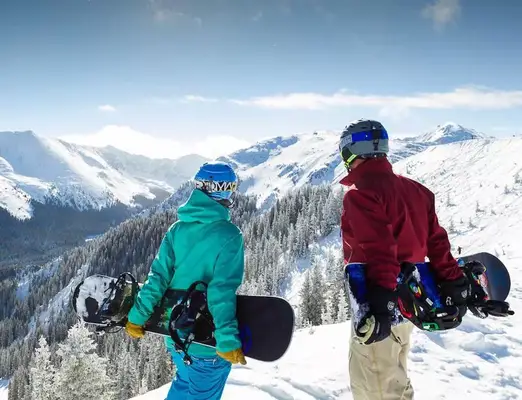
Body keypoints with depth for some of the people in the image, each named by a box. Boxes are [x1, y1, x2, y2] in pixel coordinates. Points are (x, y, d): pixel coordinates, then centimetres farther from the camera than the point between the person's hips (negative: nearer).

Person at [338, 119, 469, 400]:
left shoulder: (360, 195, -16)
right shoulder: (414, 189, 9)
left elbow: (378, 250, -27)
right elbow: (436, 240, 9)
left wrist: (379, 303, -31)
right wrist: (453, 284, 11)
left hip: (380, 311, -9)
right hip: (409, 303, 9)